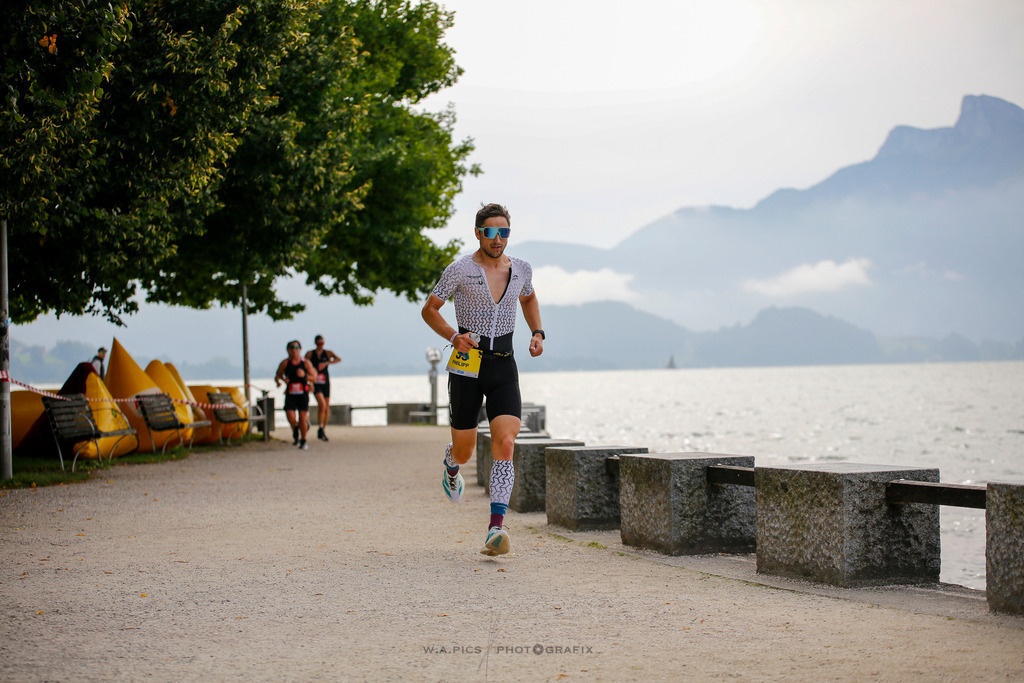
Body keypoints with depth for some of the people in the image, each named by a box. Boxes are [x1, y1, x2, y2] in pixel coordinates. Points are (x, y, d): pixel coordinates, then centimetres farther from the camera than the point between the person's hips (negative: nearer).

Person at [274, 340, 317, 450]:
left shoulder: (306, 363, 0)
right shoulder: (285, 363, 1)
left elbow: (314, 378, 0)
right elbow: (277, 376, 7)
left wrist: (304, 375, -18)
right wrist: (279, 380, -16)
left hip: (303, 393, 0)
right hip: (290, 394, 0)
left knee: (302, 418, -4)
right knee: (290, 417, -14)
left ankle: (303, 441, 14)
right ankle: (296, 431, 21)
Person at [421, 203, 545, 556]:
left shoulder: (521, 269, 6)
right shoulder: (459, 270, -6)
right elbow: (429, 309, 1)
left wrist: (537, 333, 12)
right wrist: (454, 336, -16)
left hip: (504, 368, 2)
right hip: (467, 367, -2)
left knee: (505, 444, -17)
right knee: (464, 451, 7)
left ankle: (496, 530, -21)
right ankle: (451, 465, 49)